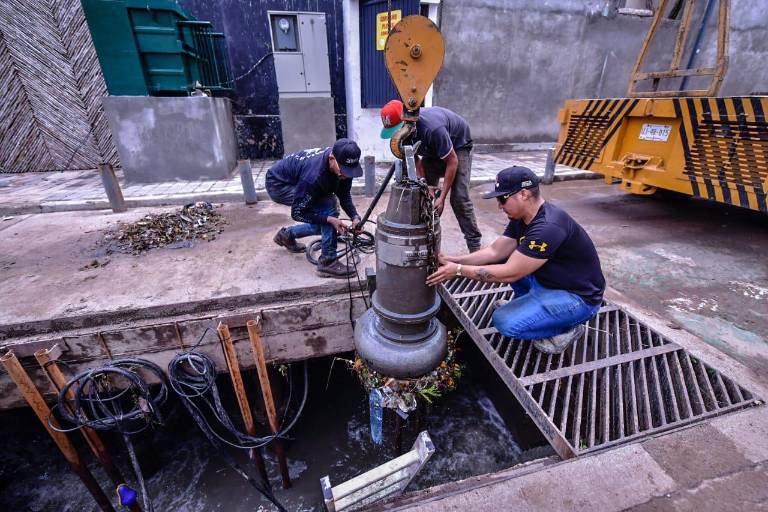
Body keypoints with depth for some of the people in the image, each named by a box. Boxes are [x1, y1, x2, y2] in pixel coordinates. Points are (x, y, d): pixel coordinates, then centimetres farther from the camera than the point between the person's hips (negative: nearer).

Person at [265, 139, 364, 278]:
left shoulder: (343, 165, -20)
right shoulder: (314, 175, -39)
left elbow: (344, 195, -6)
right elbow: (298, 213, -28)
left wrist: (355, 217, -22)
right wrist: (330, 219, -37)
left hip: (296, 182, 7)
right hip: (278, 184, -7)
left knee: (324, 224, 5)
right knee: (328, 205, -26)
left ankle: (287, 234, 28)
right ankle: (328, 262, -16)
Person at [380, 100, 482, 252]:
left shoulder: (432, 128, -40)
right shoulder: (402, 131, -19)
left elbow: (452, 161, -31)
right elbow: (415, 161, -9)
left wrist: (442, 197, -30)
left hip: (458, 145, -6)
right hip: (432, 149, 6)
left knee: (459, 198, -17)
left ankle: (475, 247, -9)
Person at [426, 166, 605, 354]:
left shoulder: (548, 227, -32)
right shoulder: (521, 217, -3)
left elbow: (510, 273, -30)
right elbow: (495, 251, -3)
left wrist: (458, 270, -25)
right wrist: (452, 260, -12)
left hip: (576, 297, -9)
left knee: (505, 321, -22)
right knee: (501, 259, 3)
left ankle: (566, 329, 1)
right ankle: (527, 303, 16)